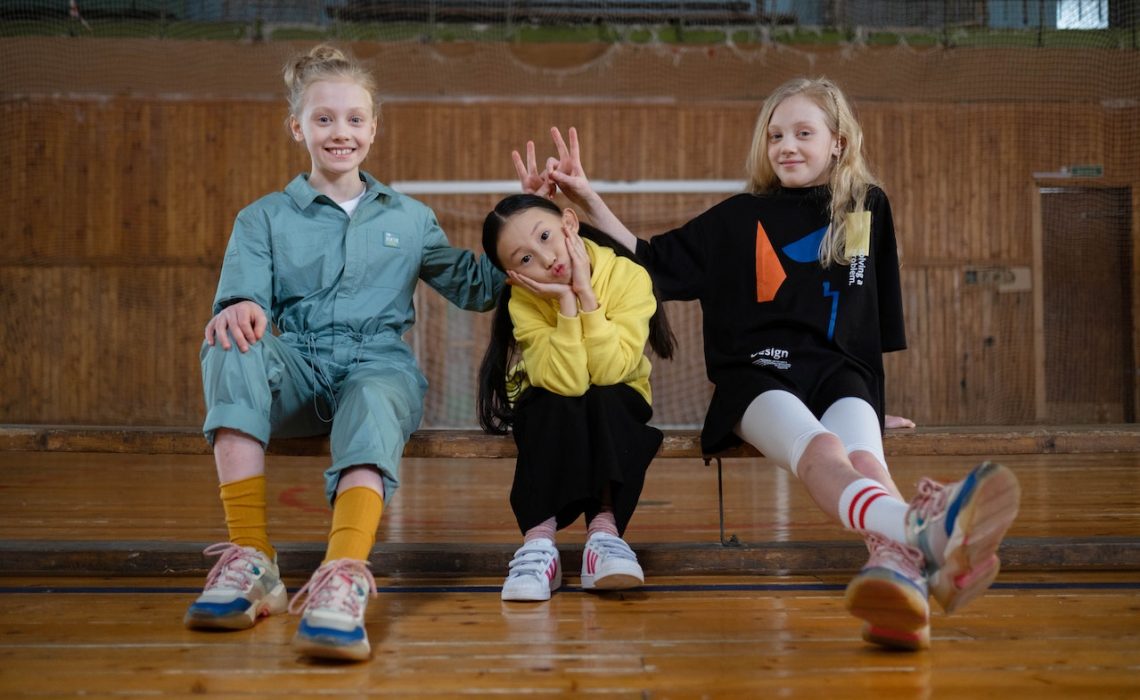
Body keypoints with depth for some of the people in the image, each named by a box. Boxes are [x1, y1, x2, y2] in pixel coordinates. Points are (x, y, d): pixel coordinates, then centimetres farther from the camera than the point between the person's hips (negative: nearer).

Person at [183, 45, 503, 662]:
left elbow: (474, 286, 27)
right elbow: (244, 290, 1)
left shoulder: (409, 219, 24)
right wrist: (239, 308, -25)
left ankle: (342, 582, -60)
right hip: (298, 369, 1)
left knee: (374, 402, -39)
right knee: (230, 351, -35)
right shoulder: (264, 219, 18)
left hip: (380, 363, 0)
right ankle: (249, 560, -38)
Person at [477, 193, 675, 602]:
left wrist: (585, 292, -36)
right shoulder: (524, 301, -22)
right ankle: (538, 540, -35)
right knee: (556, 404, -33)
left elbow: (609, 371, -32)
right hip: (547, 413, 0)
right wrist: (565, 301, -39)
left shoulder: (628, 276, -23)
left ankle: (604, 529, -35)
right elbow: (566, 382, -34)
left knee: (605, 398, -33)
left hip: (617, 407, 0)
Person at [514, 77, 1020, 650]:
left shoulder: (868, 208, 17)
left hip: (839, 371, 2)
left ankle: (898, 562, -66)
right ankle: (929, 533, -68)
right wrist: (589, 201, 7)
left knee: (864, 458, -36)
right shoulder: (739, 217, 14)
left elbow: (878, 320, 24)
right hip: (755, 374, -2)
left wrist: (877, 396, 24)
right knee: (820, 451, -38)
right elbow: (653, 265, 16)